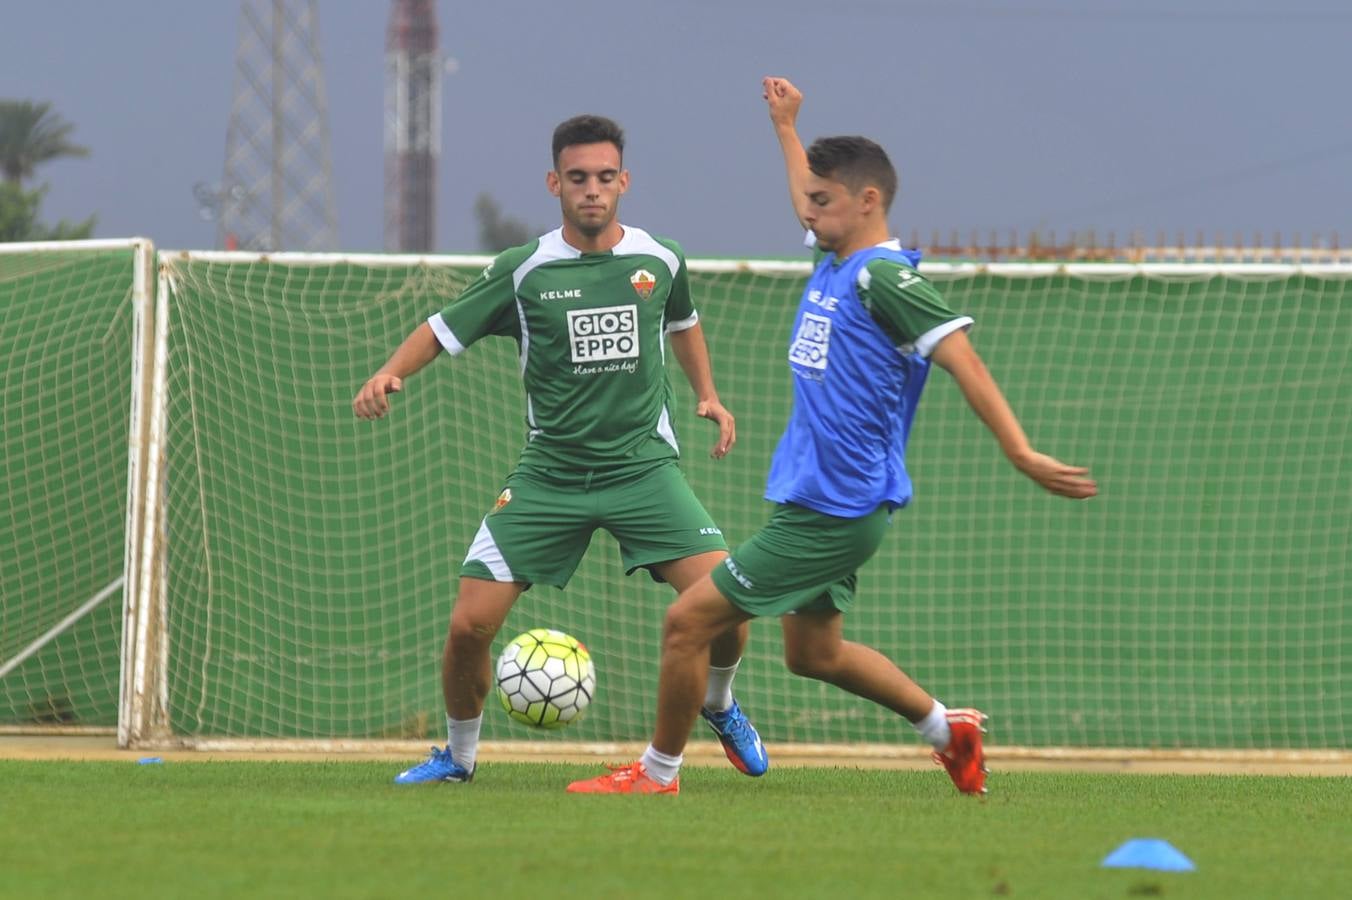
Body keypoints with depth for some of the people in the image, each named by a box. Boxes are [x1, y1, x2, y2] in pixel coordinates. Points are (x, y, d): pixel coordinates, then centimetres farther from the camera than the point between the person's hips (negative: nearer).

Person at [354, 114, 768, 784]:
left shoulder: (660, 261, 2)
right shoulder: (523, 271, -4)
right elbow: (444, 329, 1)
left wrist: (708, 396, 17)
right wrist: (388, 374, -16)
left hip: (643, 469, 1)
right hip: (549, 474, -1)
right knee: (469, 624, -10)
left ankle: (720, 706, 17)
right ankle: (458, 755, 17)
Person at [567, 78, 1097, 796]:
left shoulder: (884, 279, -17)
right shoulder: (833, 262, 10)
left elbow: (962, 358, -24)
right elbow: (810, 208, 34)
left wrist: (1021, 453, -31)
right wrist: (785, 125, 45)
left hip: (833, 512, -10)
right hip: (815, 496, 10)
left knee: (688, 621, -6)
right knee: (813, 652, 20)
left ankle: (658, 772, 8)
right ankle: (947, 729, 29)